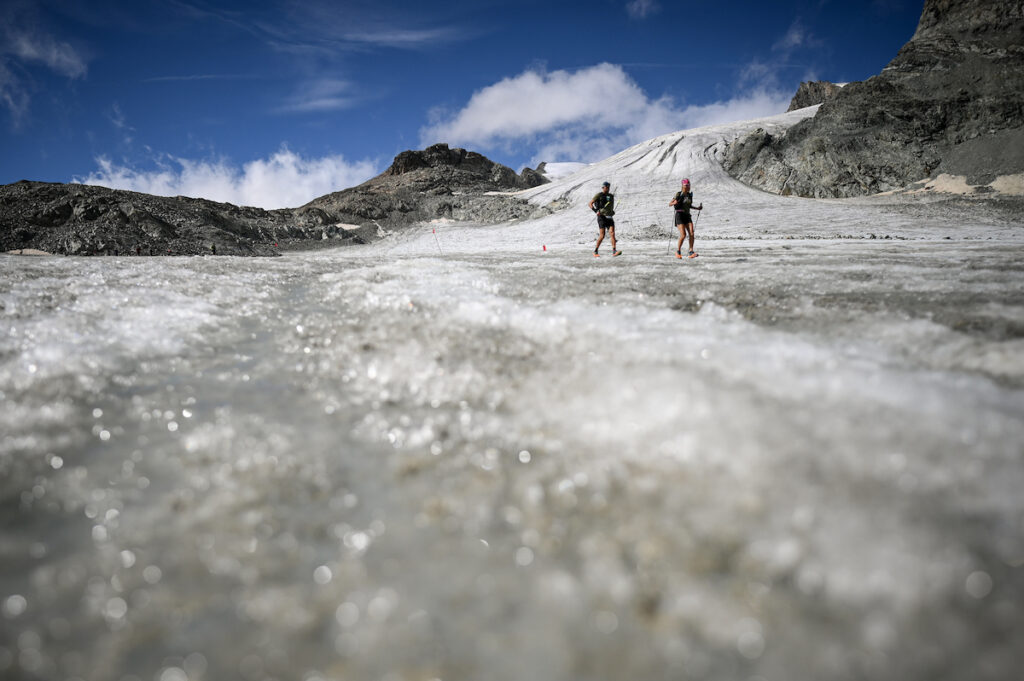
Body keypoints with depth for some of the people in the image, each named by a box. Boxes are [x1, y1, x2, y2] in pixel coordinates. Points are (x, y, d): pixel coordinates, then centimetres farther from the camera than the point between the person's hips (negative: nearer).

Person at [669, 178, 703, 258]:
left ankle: (691, 252, -8)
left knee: (691, 233, -12)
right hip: (679, 215, -5)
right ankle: (678, 251, 6)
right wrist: (674, 203, -24)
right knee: (683, 235, -16)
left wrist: (697, 208, 14)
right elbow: (669, 204, -2)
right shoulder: (678, 194, -5)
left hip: (687, 216, 5)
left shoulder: (690, 195, 10)